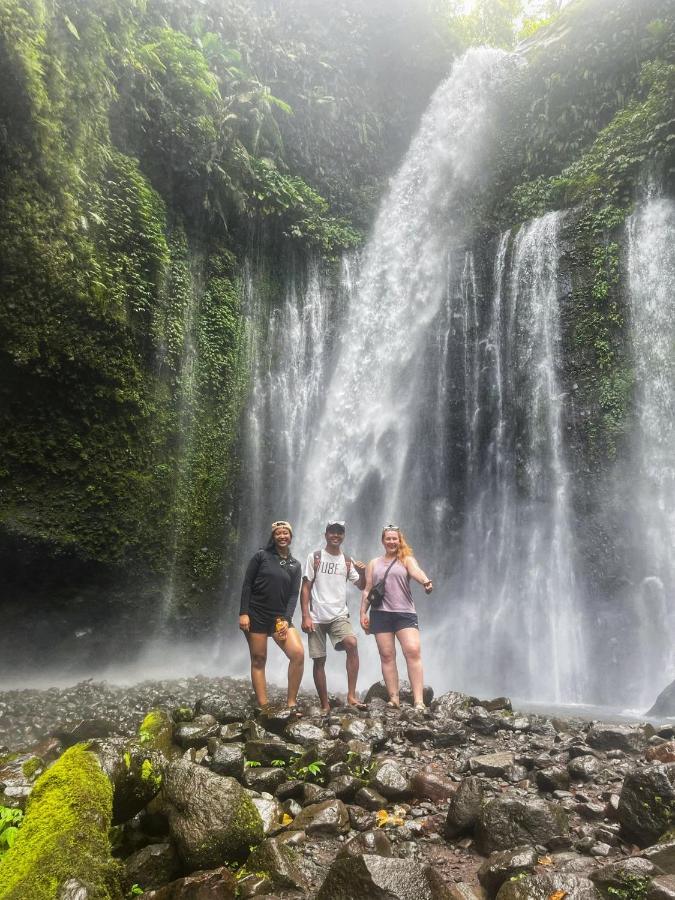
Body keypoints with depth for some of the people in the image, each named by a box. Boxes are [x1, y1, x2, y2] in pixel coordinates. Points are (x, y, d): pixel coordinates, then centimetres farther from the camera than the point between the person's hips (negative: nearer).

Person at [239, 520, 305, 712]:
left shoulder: (295, 565, 10)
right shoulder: (261, 556, 0)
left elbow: (293, 595, 4)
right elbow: (247, 585, -2)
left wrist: (286, 620, -10)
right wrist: (243, 613, -10)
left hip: (280, 617, 3)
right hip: (256, 615, -2)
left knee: (298, 653, -14)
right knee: (258, 660, -1)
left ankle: (291, 703, -3)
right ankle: (263, 708, 5)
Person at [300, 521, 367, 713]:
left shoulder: (348, 561, 8)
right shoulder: (315, 557, 1)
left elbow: (361, 586, 10)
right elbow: (305, 588, 0)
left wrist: (362, 573, -11)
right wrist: (305, 616, -7)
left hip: (339, 615, 1)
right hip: (316, 617, -1)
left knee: (352, 644, -24)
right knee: (319, 660, 1)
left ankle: (351, 695, -18)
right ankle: (324, 705, 13)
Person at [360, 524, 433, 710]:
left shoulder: (407, 560, 6)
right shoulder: (373, 564, 16)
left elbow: (416, 571, -17)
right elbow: (367, 590, 15)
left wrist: (425, 581, -39)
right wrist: (363, 613, 6)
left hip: (405, 613, -3)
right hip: (380, 614, 3)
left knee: (413, 651, -15)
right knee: (387, 656, 1)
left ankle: (419, 701, -16)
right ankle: (393, 698, 7)